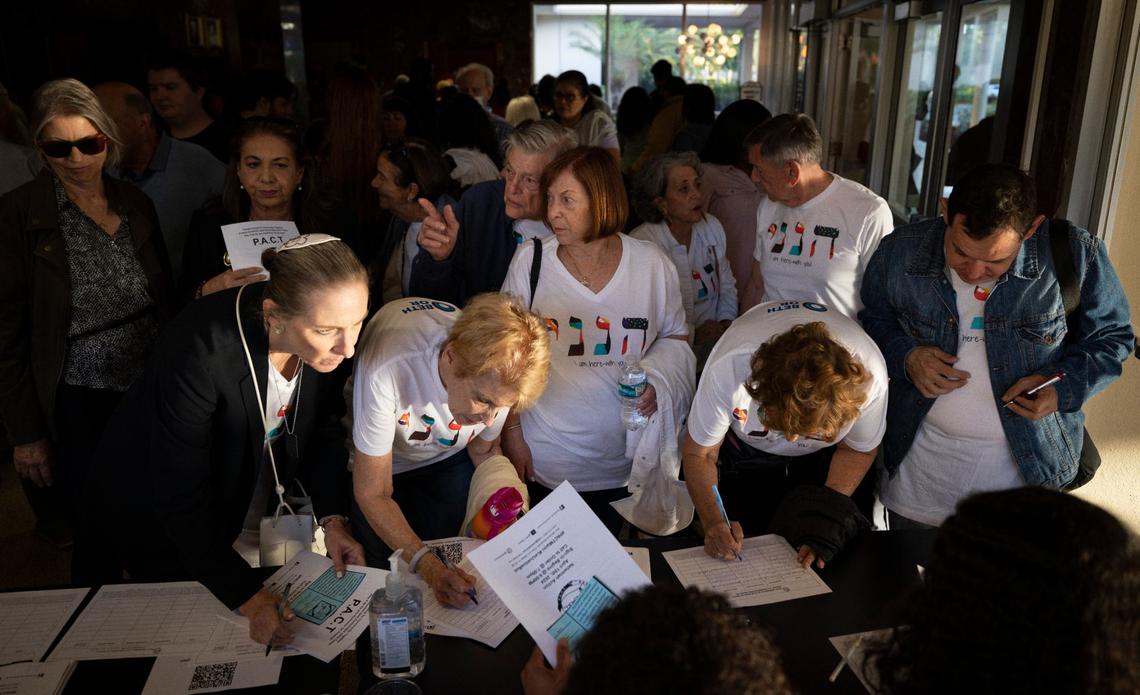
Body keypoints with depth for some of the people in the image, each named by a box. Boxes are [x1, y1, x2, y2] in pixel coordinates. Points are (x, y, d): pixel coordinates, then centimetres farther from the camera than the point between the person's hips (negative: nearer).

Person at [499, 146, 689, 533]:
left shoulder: (652, 264, -5)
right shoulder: (530, 260, -7)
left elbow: (675, 337, 10)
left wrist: (657, 382, -10)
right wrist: (511, 434, -1)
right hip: (542, 462, -1)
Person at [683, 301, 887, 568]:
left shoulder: (869, 375, -39)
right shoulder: (729, 366, -43)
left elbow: (858, 450, -14)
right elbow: (699, 454, -25)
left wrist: (829, 514, -27)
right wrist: (714, 522, -41)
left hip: (823, 456, 1)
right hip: (746, 451, 0)